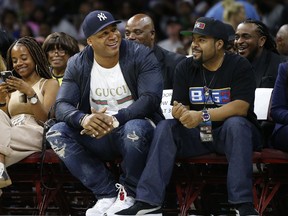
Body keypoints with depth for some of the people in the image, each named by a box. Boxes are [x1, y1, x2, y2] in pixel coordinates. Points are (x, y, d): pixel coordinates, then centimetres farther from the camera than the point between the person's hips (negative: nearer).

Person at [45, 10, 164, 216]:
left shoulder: (141, 56, -9)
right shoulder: (78, 65, 0)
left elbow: (150, 99, -20)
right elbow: (62, 106, -8)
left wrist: (115, 120, -34)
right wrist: (84, 119, -33)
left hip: (134, 125, -4)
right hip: (97, 134, 4)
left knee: (135, 129, -39)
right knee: (56, 133, -20)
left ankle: (129, 194, -13)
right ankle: (108, 193, -17)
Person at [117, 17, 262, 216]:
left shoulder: (239, 65, -9)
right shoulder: (185, 68, 4)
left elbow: (241, 108, -21)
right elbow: (178, 107, -2)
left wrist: (202, 116, -34)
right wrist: (180, 113, -29)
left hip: (232, 132, -4)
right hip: (197, 133, 4)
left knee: (235, 123, -36)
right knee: (165, 127, -21)